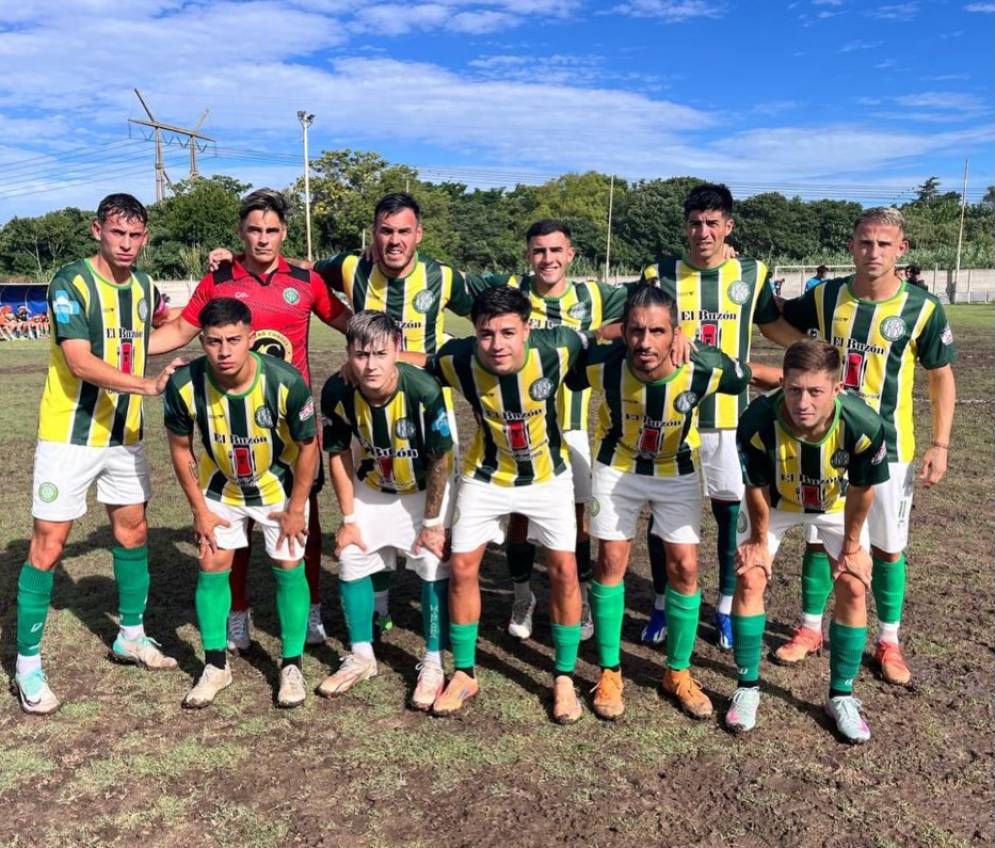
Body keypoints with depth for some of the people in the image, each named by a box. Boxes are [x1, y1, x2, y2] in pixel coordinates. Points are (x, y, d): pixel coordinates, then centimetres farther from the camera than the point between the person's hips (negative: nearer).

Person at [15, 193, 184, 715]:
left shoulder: (145, 288, 6)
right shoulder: (71, 282, -14)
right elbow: (80, 362, -23)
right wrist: (148, 385, -33)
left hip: (124, 434, 6)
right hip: (70, 436, -6)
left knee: (133, 531, 14)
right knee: (48, 545, -2)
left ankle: (131, 636, 32)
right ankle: (28, 663, 11)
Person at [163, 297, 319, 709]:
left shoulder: (286, 382, -32)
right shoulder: (184, 385, -26)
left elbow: (307, 446, -17)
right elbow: (181, 448, -8)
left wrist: (296, 509, -11)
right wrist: (200, 510, -5)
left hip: (278, 486, -2)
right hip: (220, 487, 2)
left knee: (289, 568, -1)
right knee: (212, 567, 3)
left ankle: (292, 666, 15)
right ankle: (216, 665, 20)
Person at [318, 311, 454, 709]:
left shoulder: (424, 390, -34)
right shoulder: (338, 392, -25)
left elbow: (440, 458, -21)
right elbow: (338, 454, -10)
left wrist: (432, 522, -14)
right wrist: (348, 519, -7)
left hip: (425, 489, -3)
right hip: (371, 488, 3)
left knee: (434, 568, -7)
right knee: (350, 561, 4)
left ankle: (433, 665, 10)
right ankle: (361, 657, 23)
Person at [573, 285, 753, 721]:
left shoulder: (706, 368, -30)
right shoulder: (602, 364, -31)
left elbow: (748, 378, -8)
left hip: (678, 470, 1)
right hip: (617, 466, 0)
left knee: (684, 567, -1)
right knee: (611, 561, 2)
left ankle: (678, 673, 20)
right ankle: (609, 673, 18)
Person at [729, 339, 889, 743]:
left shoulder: (863, 426, -38)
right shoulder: (758, 422, -39)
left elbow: (861, 489, -18)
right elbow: (757, 487, -20)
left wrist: (851, 545, -6)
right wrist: (760, 540, -6)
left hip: (837, 505, 1)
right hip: (774, 502, 0)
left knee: (854, 586, -5)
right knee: (749, 579, -7)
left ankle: (841, 695, 13)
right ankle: (747, 687, 10)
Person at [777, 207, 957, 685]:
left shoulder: (923, 309, -9)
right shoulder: (826, 298, -4)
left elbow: (942, 378, 0)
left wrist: (940, 445, -5)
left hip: (888, 449, -1)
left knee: (888, 548, 8)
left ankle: (889, 642, 26)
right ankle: (810, 628, 27)